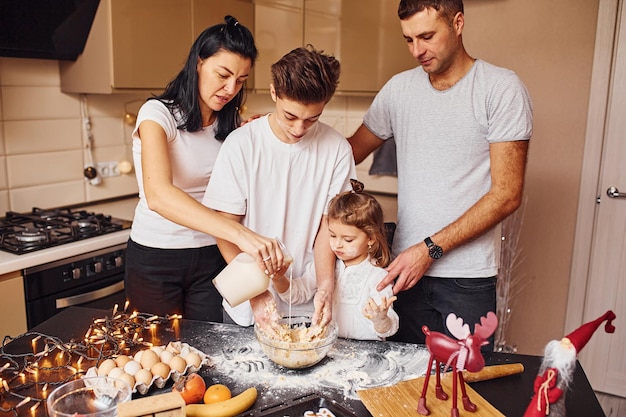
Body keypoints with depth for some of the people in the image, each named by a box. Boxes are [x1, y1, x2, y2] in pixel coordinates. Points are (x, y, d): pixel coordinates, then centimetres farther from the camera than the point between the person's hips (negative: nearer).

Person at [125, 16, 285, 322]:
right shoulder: (158, 113, -15)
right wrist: (239, 234, -45)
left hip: (211, 257, 5)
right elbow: (158, 195, -33)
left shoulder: (230, 123, 4)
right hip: (155, 258, -4)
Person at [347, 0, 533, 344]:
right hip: (406, 268, 4)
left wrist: (430, 248, -15)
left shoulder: (502, 89, -7)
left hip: (469, 279, -3)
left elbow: (507, 194, -11)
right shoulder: (399, 88, 6)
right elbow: (350, 152, 12)